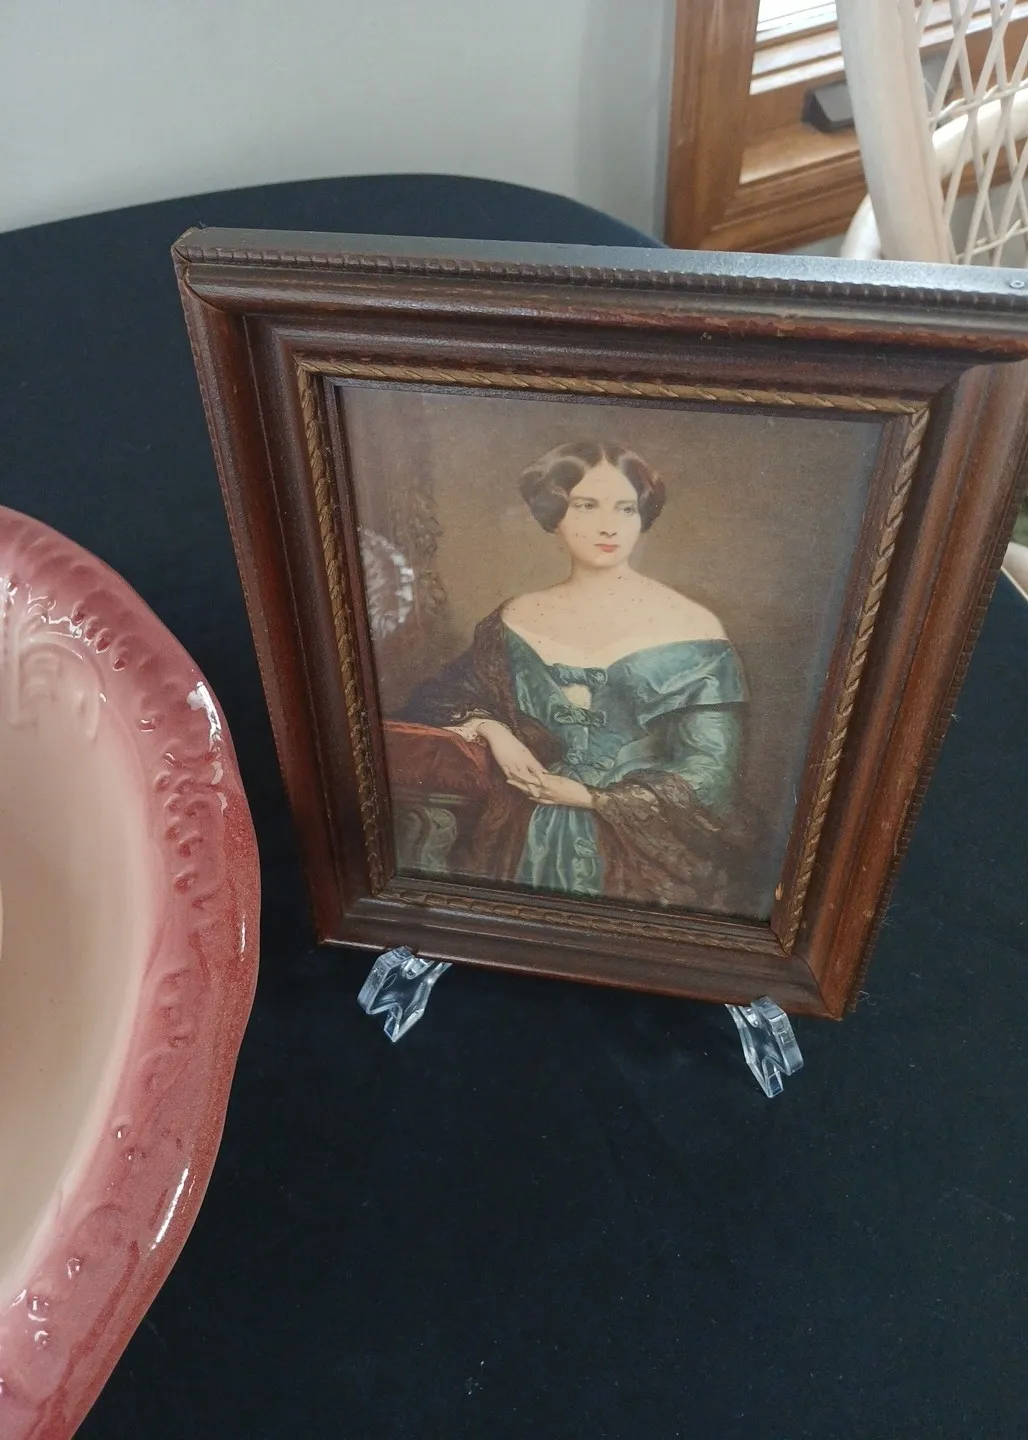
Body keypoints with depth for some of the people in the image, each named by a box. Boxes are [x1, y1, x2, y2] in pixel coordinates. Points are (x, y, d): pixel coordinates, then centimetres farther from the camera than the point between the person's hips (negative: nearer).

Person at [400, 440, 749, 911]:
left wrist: (589, 796, -13)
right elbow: (440, 699, 13)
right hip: (523, 845, 3)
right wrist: (490, 729, -8)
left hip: (643, 848, -2)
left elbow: (706, 776, -11)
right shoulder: (517, 620, 2)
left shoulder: (691, 629, -9)